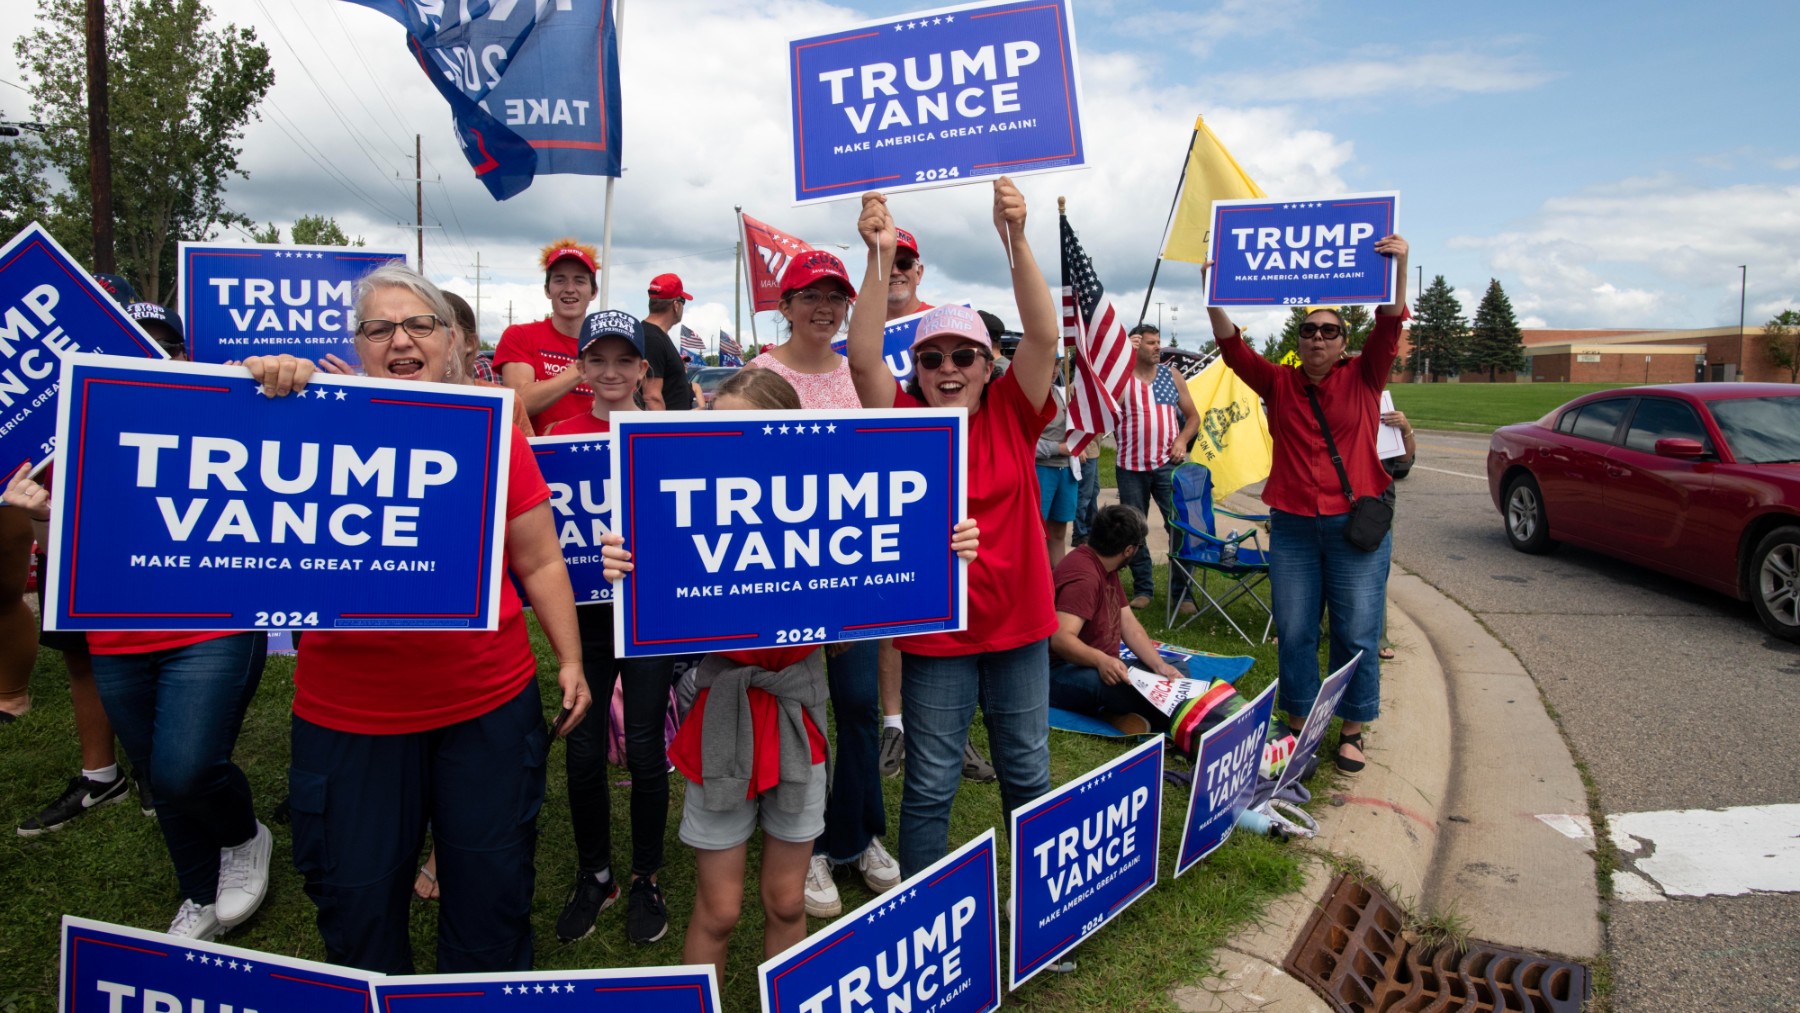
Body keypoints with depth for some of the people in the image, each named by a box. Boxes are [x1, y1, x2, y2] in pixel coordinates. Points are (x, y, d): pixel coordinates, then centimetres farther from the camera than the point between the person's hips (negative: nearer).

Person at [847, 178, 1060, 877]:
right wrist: (879, 257, -31)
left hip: (1019, 623, 3)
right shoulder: (905, 421, -6)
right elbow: (863, 358, -21)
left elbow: (1043, 336, -15)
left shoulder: (1012, 415, -2)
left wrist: (1016, 241, -26)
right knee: (930, 784, 9)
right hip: (935, 631, -2)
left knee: (1027, 772, 19)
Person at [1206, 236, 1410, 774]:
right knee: (1294, 633, 7)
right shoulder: (1279, 383, 6)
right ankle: (1298, 729, 20)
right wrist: (1213, 294, -15)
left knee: (1356, 634, 4)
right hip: (1291, 527, 2)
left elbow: (1389, 326, -10)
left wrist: (1398, 267, -24)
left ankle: (1351, 732, 19)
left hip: (1356, 526, -1)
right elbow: (1232, 346, -4)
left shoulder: (1362, 380, 3)